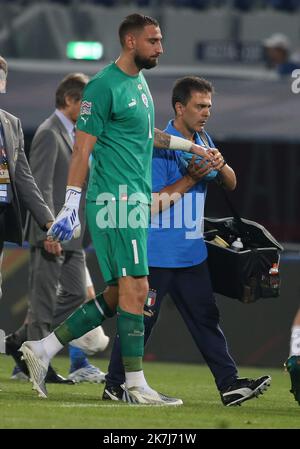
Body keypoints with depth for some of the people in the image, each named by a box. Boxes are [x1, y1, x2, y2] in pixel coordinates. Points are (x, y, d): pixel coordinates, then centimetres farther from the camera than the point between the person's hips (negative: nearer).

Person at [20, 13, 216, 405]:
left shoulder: (139, 82, 17)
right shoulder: (105, 86, -12)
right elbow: (83, 147, -14)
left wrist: (195, 148, 33)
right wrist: (71, 205, -17)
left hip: (134, 201, 10)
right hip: (116, 200, -10)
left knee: (117, 296, 9)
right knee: (135, 290, -9)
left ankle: (43, 350, 13)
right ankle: (136, 386, -6)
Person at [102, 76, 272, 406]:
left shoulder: (203, 141, 11)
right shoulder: (160, 146, -14)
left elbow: (230, 185, 16)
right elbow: (152, 203, -18)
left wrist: (221, 166, -6)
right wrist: (190, 179, -20)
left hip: (191, 252, 8)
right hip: (157, 253, -8)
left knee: (205, 318, 6)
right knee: (140, 318, -1)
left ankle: (229, 384, 5)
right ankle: (115, 385, 9)